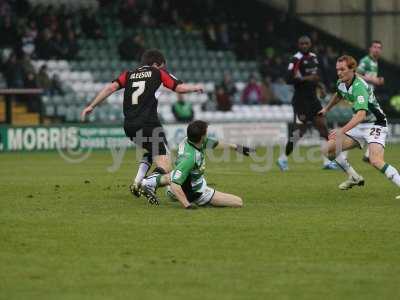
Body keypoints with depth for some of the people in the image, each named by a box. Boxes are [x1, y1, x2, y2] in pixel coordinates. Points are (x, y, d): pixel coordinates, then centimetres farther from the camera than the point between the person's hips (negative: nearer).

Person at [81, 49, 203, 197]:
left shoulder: (128, 75, 18)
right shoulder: (157, 73, 9)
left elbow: (111, 87, 4)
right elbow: (180, 88, 7)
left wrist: (91, 106, 5)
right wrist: (195, 87, 27)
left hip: (129, 126, 6)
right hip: (149, 124, -6)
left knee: (151, 152, 31)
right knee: (164, 167, -7)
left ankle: (137, 183, 15)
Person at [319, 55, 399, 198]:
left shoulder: (359, 87, -28)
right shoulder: (341, 84, 0)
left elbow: (361, 114, -42)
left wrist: (342, 131, -51)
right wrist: (326, 108, 41)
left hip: (375, 125, -9)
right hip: (359, 126, 9)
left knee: (375, 160, -32)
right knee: (329, 149, 5)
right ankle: (354, 178, 20)